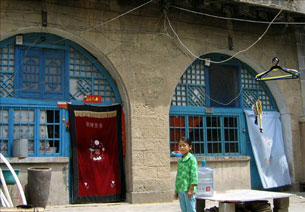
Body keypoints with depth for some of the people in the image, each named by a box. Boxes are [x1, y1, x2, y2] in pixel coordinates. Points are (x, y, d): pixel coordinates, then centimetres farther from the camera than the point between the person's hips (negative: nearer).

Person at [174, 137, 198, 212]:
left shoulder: (192, 159, -7)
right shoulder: (180, 160, 15)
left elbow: (194, 174, -14)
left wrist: (191, 189, -19)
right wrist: (176, 191, 17)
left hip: (188, 190, -7)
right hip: (181, 190, 7)